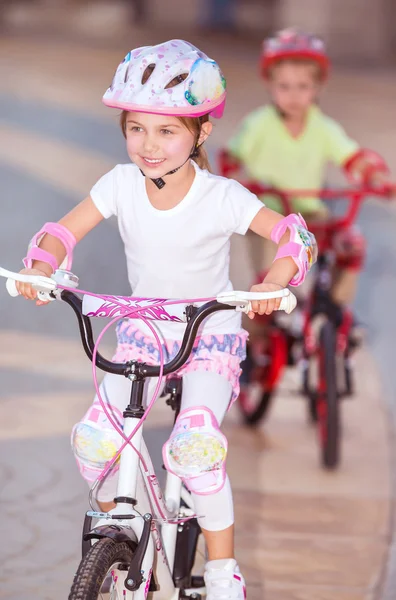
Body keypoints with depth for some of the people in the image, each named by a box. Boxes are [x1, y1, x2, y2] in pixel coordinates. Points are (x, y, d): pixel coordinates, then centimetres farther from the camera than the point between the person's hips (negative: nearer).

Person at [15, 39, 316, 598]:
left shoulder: (221, 197, -20)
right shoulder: (122, 184, -12)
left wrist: (276, 279, -41)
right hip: (143, 330, 4)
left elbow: (295, 236, -20)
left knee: (196, 447, -25)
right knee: (95, 438, -14)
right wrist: (42, 265, -30)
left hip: (210, 336, -4)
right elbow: (64, 230, -8)